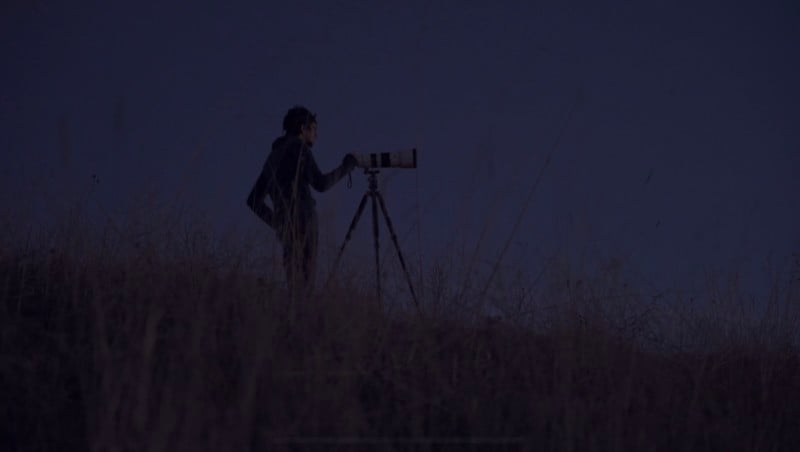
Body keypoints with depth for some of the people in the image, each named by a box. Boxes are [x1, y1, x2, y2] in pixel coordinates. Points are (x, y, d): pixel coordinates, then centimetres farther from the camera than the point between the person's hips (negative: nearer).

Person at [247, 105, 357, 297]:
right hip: (302, 223, -8)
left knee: (295, 281, 4)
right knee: (304, 281, -15)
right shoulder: (298, 148, 0)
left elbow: (253, 200, 23)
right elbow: (320, 183, -11)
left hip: (285, 228, 8)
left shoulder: (274, 156, 24)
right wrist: (346, 166, 2)